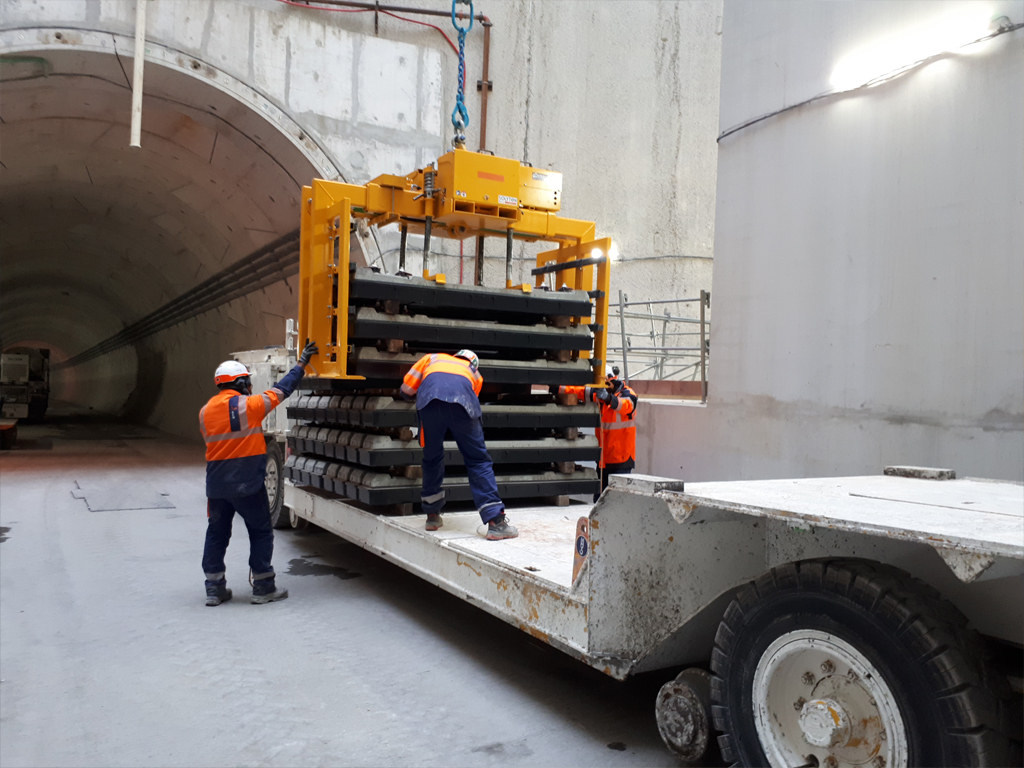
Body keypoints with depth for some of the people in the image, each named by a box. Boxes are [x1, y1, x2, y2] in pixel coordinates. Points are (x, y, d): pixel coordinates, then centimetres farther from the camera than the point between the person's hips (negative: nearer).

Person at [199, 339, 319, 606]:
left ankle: (214, 589, 19)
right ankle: (263, 588, 10)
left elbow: (211, 442, 14)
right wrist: (302, 363, 8)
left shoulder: (206, 411, 5)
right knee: (261, 533, 7)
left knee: (217, 534, 15)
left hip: (216, 484, 5)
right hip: (248, 484, -5)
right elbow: (282, 389, -2)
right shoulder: (250, 405, -10)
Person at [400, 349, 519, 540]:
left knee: (432, 458, 21)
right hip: (462, 401, -1)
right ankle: (496, 522, 1)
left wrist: (417, 396, 54)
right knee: (478, 461, 8)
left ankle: (432, 515, 30)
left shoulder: (431, 358, 39)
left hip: (429, 398, 1)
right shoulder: (473, 372, 39)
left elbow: (406, 390, 32)